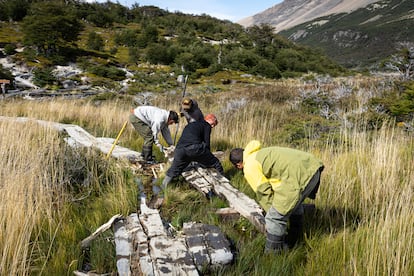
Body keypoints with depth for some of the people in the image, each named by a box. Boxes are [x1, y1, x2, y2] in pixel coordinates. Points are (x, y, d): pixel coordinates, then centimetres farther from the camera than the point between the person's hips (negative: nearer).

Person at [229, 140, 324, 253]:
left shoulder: (250, 168, 0)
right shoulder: (259, 154, 28)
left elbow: (263, 193, 3)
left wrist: (272, 212, 19)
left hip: (300, 176, -11)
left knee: (274, 218, -1)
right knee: (294, 202, 34)